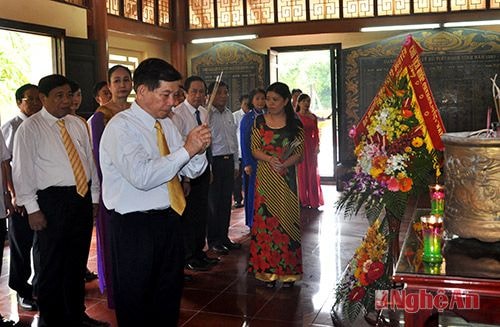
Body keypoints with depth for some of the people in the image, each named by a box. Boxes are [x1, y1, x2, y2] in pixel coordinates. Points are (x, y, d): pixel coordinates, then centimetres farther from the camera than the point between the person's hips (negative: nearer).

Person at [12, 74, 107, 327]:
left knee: (77, 261, 16)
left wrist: (94, 197, 12)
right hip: (52, 201, -6)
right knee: (51, 266, 4)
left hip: (83, 199, 6)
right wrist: (33, 209, -12)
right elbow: (22, 170, -9)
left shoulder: (78, 124, 11)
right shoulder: (30, 128, -6)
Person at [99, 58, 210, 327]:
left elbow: (191, 171, 10)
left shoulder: (167, 124, 9)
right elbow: (142, 176, -28)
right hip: (135, 226, -7)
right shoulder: (121, 126, -15)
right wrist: (186, 150, -25)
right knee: (136, 304, 7)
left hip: (169, 219, 8)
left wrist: (199, 150, -11)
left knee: (169, 297, 20)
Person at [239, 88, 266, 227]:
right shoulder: (247, 118, -4)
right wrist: (247, 163, -9)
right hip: (252, 160, -3)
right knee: (252, 191, 3)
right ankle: (252, 223, 14)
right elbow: (244, 142, -5)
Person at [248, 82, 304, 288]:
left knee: (287, 221, 2)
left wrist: (284, 164, -18)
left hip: (287, 179, 0)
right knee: (265, 221, 0)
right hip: (265, 178, 1)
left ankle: (288, 270, 12)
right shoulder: (259, 121, 6)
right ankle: (267, 270, 9)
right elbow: (254, 149, 2)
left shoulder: (294, 123, 3)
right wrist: (269, 159, -16)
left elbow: (298, 152, 0)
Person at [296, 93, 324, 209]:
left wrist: (317, 145, 0)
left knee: (312, 173, 4)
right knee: (301, 172, 1)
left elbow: (316, 132, 10)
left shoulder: (313, 117, 10)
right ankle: (303, 200, 10)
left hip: (311, 146, 3)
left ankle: (314, 200, 12)